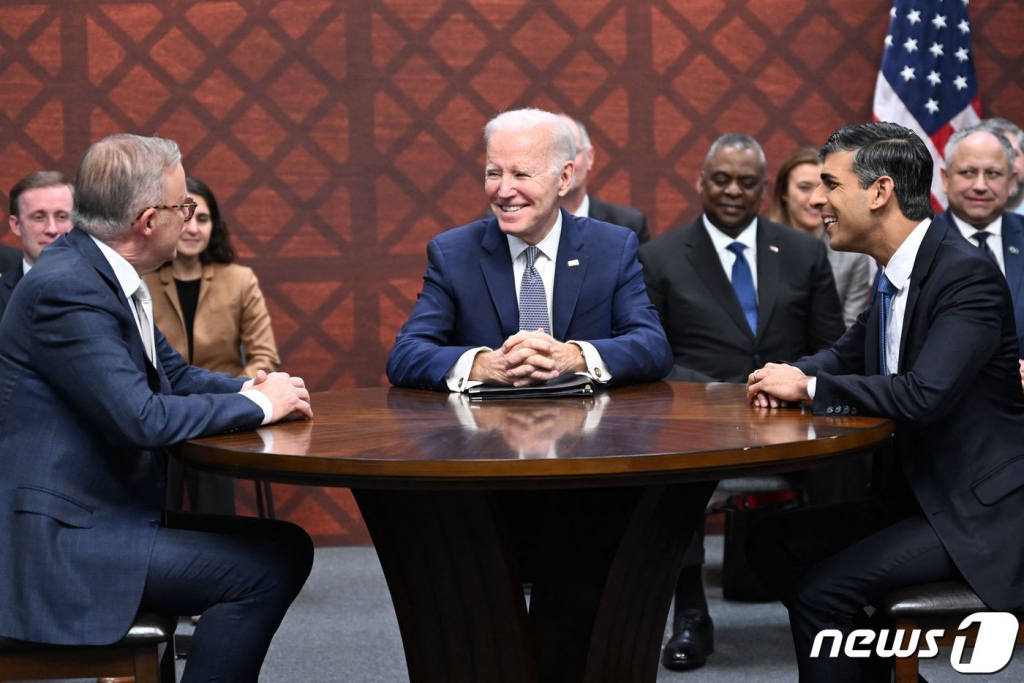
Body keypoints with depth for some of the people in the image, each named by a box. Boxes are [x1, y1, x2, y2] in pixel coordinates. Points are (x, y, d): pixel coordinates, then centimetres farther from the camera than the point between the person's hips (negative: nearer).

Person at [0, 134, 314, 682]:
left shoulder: (98, 270, 10)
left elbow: (176, 373, 19)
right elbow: (141, 419, -26)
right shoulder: (66, 288, -20)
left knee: (287, 547, 7)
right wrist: (255, 405, -12)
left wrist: (254, 388, -1)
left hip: (112, 512, 10)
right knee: (264, 569, -17)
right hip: (65, 541, -10)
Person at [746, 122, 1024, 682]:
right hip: (918, 492, 9)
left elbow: (924, 394, -30)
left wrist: (811, 388, -18)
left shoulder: (967, 274, -20)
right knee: (773, 543, 4)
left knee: (821, 587, -20)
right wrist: (793, 377, -2)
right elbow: (848, 354, 22)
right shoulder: (895, 276, 7)